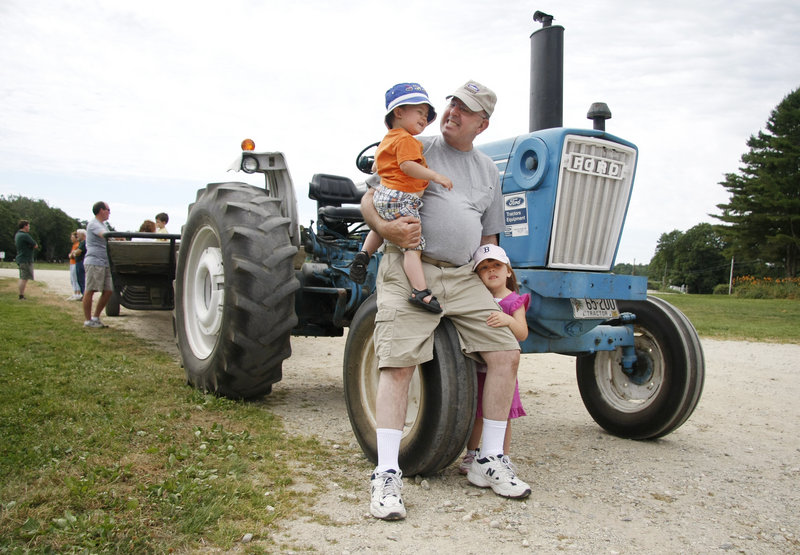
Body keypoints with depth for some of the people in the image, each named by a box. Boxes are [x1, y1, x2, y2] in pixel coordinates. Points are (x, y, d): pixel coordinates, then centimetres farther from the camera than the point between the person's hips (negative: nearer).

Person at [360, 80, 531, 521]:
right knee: (398, 364, -16)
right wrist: (386, 228, -19)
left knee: (506, 353, -4)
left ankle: (489, 462, 8)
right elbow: (369, 199, 2)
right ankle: (387, 475, -11)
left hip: (463, 277, 5)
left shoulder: (488, 170, 19)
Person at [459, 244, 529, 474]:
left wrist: (509, 320, -34)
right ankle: (471, 455, 28)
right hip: (476, 367, 3)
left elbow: (522, 334, -14)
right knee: (475, 414, 12)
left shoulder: (514, 301, -4)